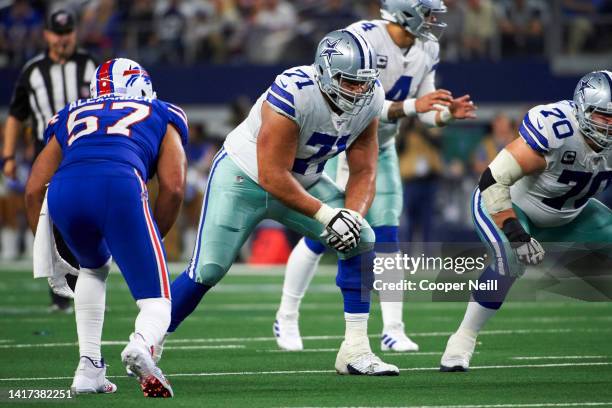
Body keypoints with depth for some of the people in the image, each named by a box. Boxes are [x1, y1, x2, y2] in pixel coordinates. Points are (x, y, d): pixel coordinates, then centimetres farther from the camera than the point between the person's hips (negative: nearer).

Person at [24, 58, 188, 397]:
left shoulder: (68, 117, 37)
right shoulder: (161, 115, 32)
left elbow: (34, 190, 26)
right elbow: (173, 188, 15)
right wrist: (150, 242, 28)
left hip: (64, 191, 3)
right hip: (121, 185, -3)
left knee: (94, 267, 35)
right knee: (156, 304, 5)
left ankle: (89, 367, 23)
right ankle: (142, 344, -30)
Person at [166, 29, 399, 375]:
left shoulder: (369, 100, -15)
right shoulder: (293, 94, -35)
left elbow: (363, 172, -6)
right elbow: (271, 176, -32)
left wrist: (352, 215, -25)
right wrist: (327, 215, -32)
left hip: (304, 181, 6)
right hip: (245, 177, -6)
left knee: (362, 240, -11)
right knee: (208, 270, -12)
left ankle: (356, 350, -6)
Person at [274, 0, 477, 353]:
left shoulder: (427, 49, -5)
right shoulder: (362, 39, -27)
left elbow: (425, 112, 0)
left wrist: (448, 112, -21)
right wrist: (411, 106, -39)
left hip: (381, 149, 6)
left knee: (387, 237, -2)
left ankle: (393, 329, 1)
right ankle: (287, 319, 14)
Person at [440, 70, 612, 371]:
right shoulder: (555, 130, -38)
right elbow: (493, 181, -36)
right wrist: (515, 233, -42)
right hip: (507, 206, -7)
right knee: (511, 259, -34)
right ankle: (463, 341, -19)